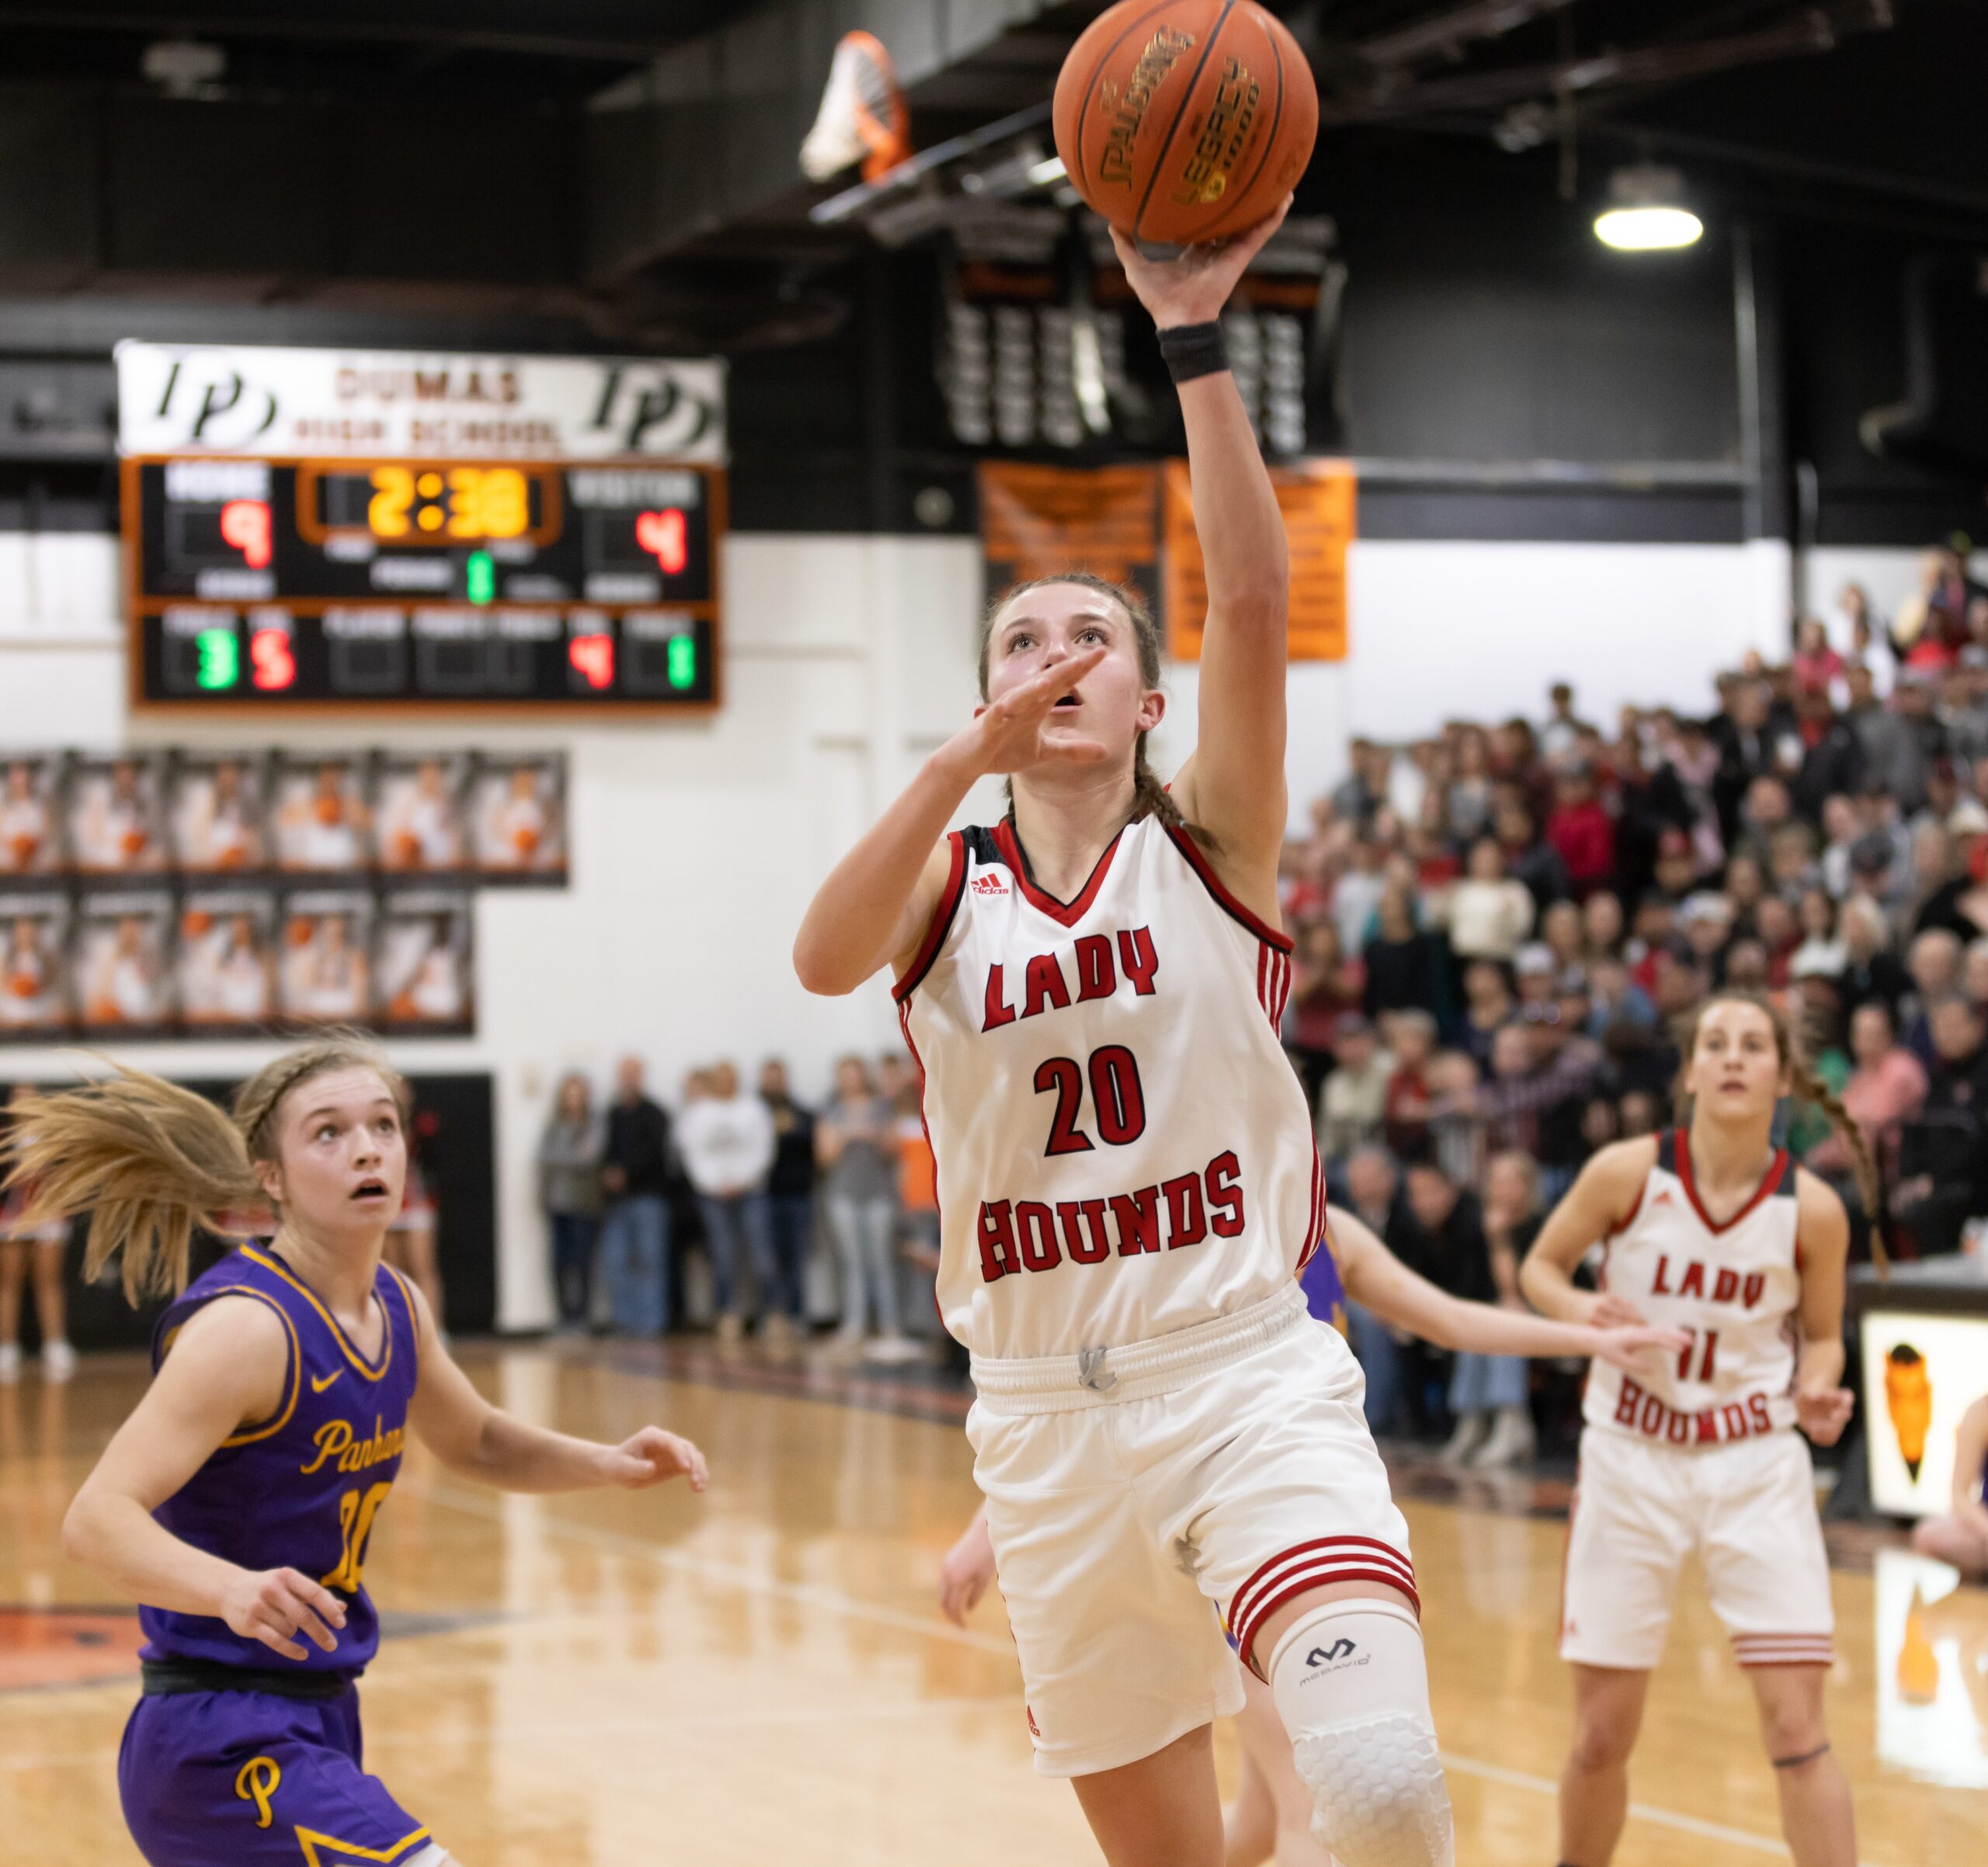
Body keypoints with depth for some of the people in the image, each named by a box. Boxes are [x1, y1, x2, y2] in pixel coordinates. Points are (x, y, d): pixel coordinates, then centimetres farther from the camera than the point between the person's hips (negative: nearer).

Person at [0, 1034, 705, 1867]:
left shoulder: (396, 1307, 4)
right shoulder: (245, 1327, -20)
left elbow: (475, 1442, 24)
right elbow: (95, 1520, -29)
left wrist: (610, 1462, 8)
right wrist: (231, 1589, -47)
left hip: (317, 1725, 9)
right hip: (219, 1740, -9)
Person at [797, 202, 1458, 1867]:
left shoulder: (1210, 843, 2)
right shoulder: (950, 883, 7)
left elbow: (1255, 598, -14)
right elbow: (825, 960, -17)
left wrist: (1195, 340, -21)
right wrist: (968, 761, -29)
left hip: (1250, 1378, -3)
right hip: (1048, 1413, 3)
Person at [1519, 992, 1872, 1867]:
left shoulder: (1813, 1210, -9)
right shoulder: (1627, 1172, -11)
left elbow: (1821, 1335, 7)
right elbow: (1538, 1268, 3)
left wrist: (1816, 1393, -14)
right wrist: (1583, 1308, -18)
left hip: (1757, 1470, 0)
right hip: (1630, 1463, 0)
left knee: (1796, 1723, -8)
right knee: (1603, 1733, 5)